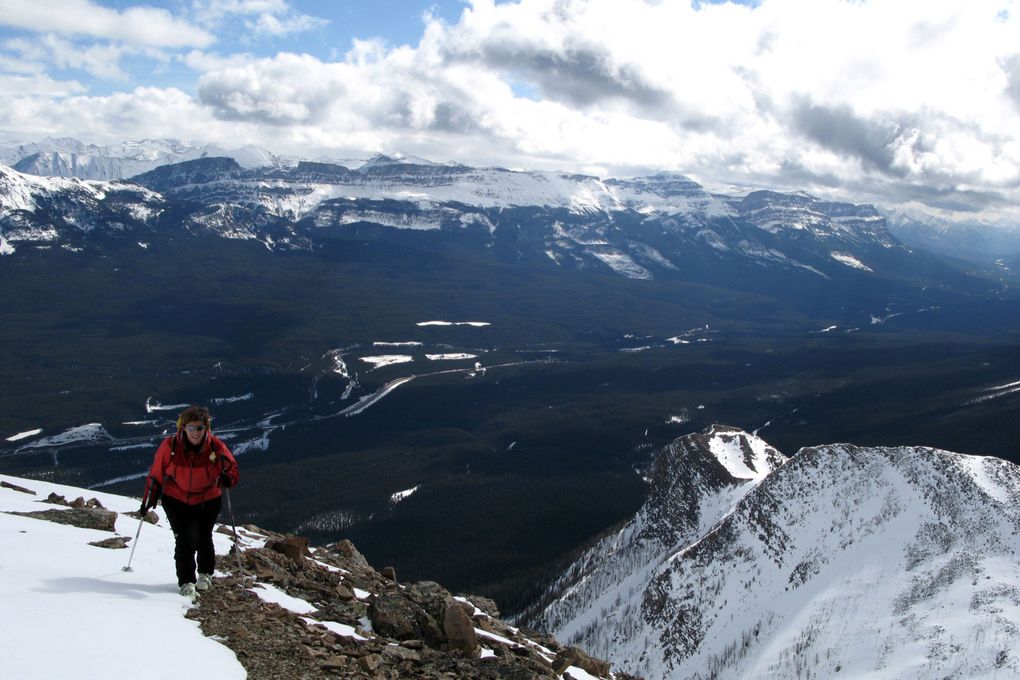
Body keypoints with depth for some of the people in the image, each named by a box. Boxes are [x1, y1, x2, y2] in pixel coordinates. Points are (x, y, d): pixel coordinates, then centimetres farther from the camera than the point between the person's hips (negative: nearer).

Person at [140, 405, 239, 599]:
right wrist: (149, 500, -2)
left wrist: (228, 478, -26)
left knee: (203, 538, 4)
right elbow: (156, 474, -5)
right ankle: (186, 582, 3)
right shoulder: (170, 446, -18)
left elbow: (232, 467, -3)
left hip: (207, 499, 1)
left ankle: (205, 574, 30)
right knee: (185, 540, -8)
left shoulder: (215, 446, -17)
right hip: (176, 498, -1)